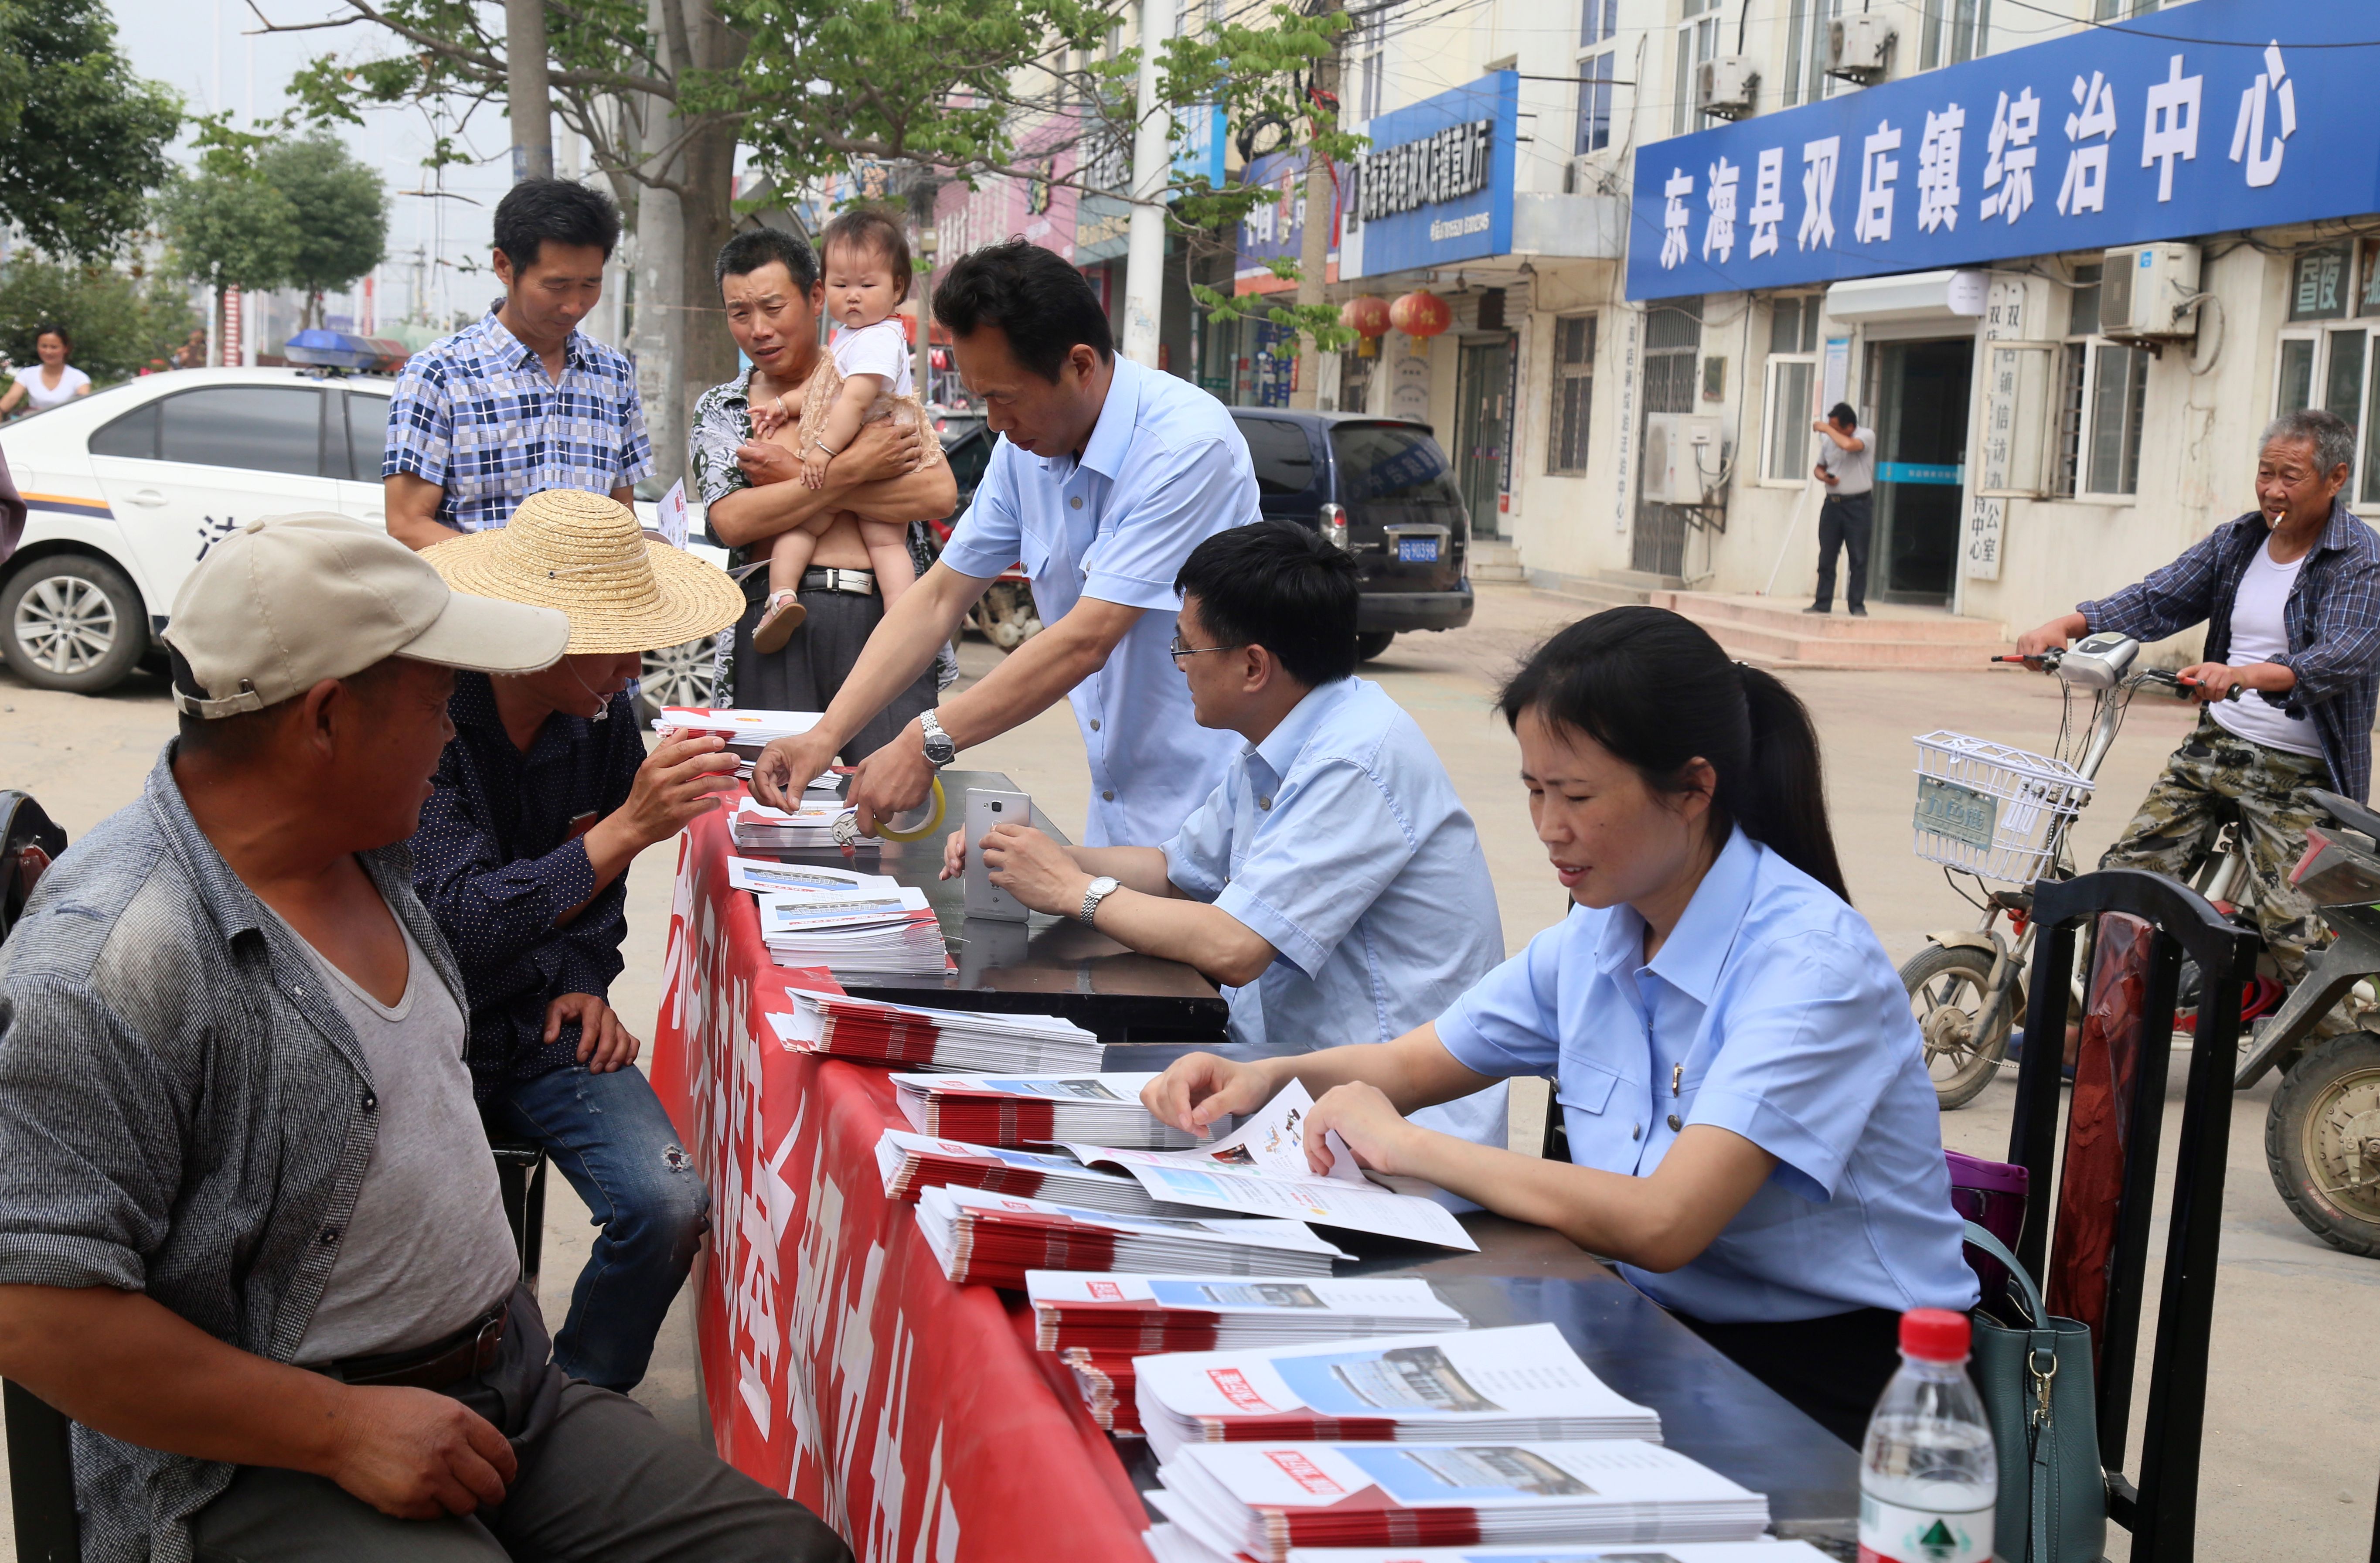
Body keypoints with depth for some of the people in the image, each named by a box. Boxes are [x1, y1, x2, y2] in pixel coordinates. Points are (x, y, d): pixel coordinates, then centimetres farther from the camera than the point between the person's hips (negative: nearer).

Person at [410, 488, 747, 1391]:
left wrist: (585, 979, 5)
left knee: (669, 1208, -17)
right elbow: (458, 923, -28)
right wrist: (628, 827, -33)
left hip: (540, 1021, 5)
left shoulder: (606, 716, 0)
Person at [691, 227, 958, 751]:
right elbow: (731, 521, -2)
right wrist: (851, 471, -9)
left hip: (881, 615, -1)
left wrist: (798, 477, -4)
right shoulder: (720, 410, 16)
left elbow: (939, 495, -4)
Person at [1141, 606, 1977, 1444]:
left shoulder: (1812, 961, -21)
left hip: (1828, 1378, -6)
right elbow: (1411, 1063, 17)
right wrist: (1265, 1077, -4)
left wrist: (1405, 1146, -23)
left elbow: (1661, 1224, -31)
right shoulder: (1596, 936, 3)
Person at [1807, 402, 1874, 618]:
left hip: (1858, 505, -5)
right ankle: (1823, 603, 10)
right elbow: (1819, 468, 22)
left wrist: (1826, 429, -15)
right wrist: (1824, 477, -2)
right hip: (1833, 502, 5)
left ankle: (1857, 605, 3)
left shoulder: (1866, 435, -6)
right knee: (1826, 557, 5)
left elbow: (1849, 445, -28)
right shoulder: (1831, 441, 10)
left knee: (1858, 558, -1)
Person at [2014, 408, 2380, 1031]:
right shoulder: (2237, 541, 11)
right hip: (2212, 745, 6)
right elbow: (2158, 599, 7)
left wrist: (2242, 675, -42)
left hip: (2296, 772, -6)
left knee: (2293, 929, -13)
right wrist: (2069, 623, -11)